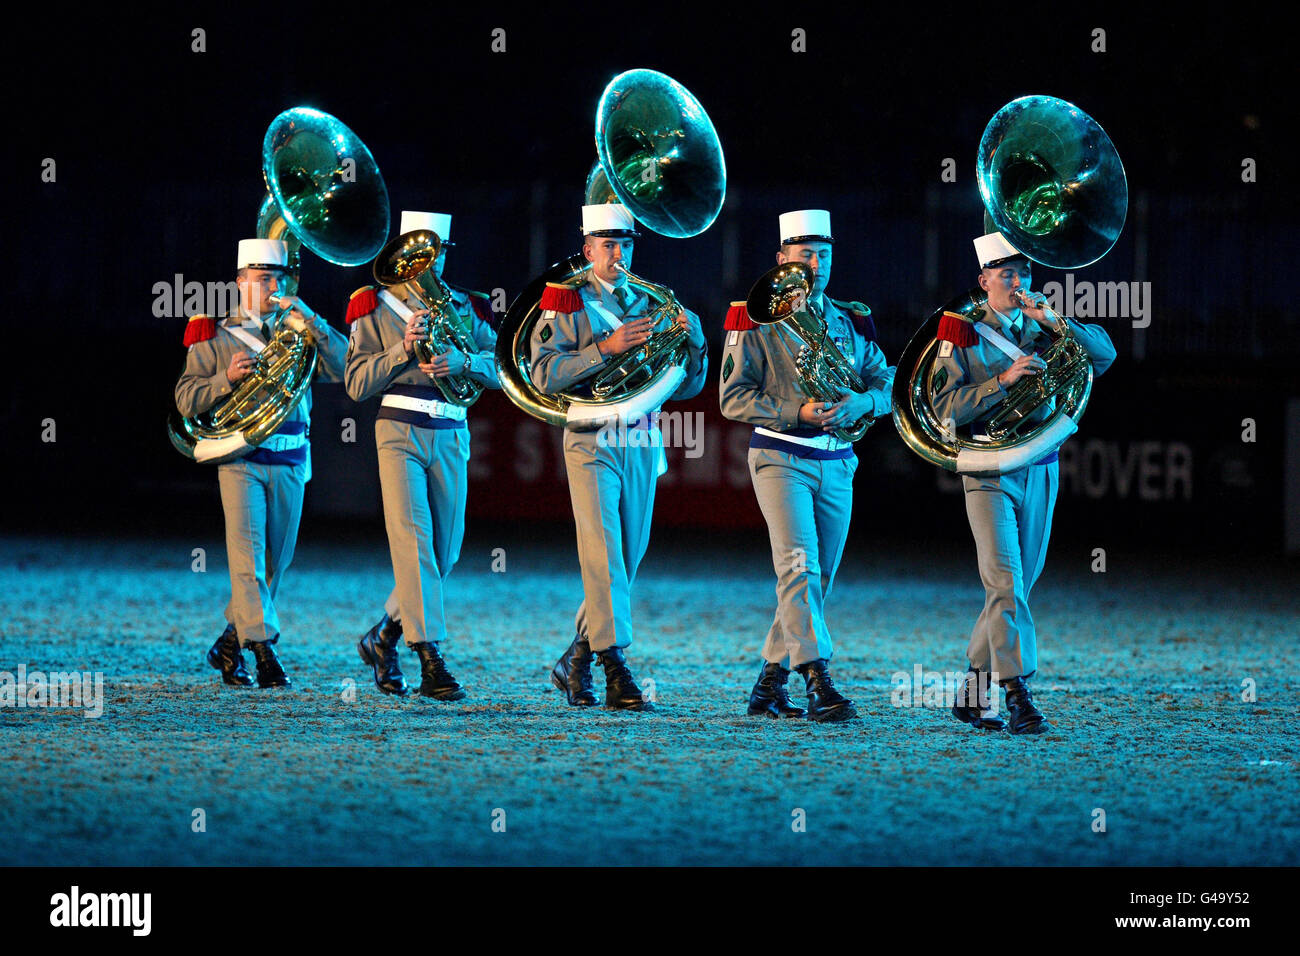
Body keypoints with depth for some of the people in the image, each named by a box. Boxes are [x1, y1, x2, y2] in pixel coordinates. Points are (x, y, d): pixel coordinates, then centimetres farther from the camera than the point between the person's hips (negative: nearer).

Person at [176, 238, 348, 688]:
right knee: (247, 552, -16)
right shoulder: (214, 335, 6)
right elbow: (187, 399, 1)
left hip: (290, 463, 4)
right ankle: (264, 649, -21)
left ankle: (230, 644, 23)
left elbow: (342, 367, -1)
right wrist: (227, 378, -16)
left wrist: (309, 319, -9)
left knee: (274, 561, 8)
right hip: (240, 459, -4)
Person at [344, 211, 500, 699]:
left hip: (450, 438, 4)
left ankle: (383, 636, 27)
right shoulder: (376, 307, 4)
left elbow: (497, 369, 4)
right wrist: (403, 350, -15)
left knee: (444, 552, 6)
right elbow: (356, 383, -2)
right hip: (400, 433, -4)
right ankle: (430, 660, -21)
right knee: (413, 540, -16)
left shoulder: (465, 307, 14)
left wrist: (462, 360, -16)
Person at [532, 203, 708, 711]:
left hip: (642, 444, 5)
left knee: (627, 560, 7)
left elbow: (686, 386, 14)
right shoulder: (565, 304, 2)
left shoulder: (651, 305, 16)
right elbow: (544, 375, -12)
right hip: (592, 444, -5)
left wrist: (694, 340, -5)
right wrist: (606, 346, -20)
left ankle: (576, 660, 21)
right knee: (604, 558, -14)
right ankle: (616, 671, -18)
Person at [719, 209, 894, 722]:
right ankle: (818, 682, -26)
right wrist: (797, 412, -19)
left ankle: (769, 684, 18)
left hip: (837, 463, 6)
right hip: (781, 459, -6)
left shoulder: (852, 321, 13)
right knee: (800, 567, -18)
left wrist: (860, 402, -12)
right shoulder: (756, 319, -2)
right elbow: (733, 397, -7)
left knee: (818, 578, 8)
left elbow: (885, 385, 11)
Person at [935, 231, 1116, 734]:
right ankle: (1018, 694, -22)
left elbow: (1104, 354, 1)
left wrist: (1053, 320, -11)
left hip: (1040, 470, 5)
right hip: (988, 470, -5)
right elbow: (945, 408, -10)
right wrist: (1003, 379, -20)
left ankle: (974, 693, 19)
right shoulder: (962, 334, 0)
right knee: (1005, 581, -16)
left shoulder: (1042, 330, 12)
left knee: (1017, 585, 8)